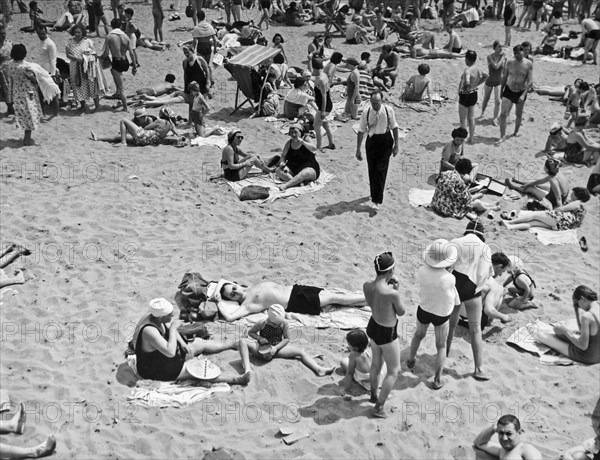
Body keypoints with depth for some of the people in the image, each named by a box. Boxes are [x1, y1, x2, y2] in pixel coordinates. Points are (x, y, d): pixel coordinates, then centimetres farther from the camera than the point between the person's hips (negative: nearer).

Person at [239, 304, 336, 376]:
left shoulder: (284, 324, -7)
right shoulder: (262, 323, -12)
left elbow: (287, 339, -1)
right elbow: (250, 332, 1)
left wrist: (276, 348, -17)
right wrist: (260, 338, -18)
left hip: (277, 348, 2)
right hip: (263, 349, -2)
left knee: (301, 352, -16)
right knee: (242, 341, -30)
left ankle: (319, 369, -28)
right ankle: (247, 369, -48)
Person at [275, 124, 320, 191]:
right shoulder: (289, 143, 9)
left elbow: (314, 149, -22)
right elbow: (283, 155, 15)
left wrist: (303, 142, -36)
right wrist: (282, 162, -7)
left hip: (309, 168, -5)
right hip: (293, 169, 5)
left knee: (305, 173, -40)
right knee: (278, 170, -20)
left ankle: (286, 185, -53)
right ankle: (298, 182, -38)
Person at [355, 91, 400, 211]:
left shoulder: (389, 111, -9)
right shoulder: (366, 113, -9)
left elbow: (394, 127, 2)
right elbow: (361, 131, -2)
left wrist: (396, 144, 2)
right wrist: (358, 149, -1)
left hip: (385, 142, -1)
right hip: (371, 141, 2)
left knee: (381, 170, -8)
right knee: (372, 170, 8)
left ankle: (376, 201, -7)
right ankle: (375, 197, 27)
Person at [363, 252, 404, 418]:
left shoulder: (367, 286, -15)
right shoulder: (392, 293, -33)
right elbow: (401, 312, -14)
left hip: (372, 328, 7)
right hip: (387, 334, -7)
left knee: (376, 363, 31)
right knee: (394, 371, 16)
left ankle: (374, 395, 53)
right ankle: (379, 408, 22)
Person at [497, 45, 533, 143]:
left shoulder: (529, 64, -11)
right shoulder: (509, 62, -5)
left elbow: (530, 81, -12)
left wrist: (523, 95, -20)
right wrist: (501, 90, 11)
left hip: (521, 92, -1)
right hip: (509, 91, 1)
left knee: (519, 115, 15)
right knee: (503, 114, -10)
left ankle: (516, 132, 37)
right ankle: (503, 136, -4)